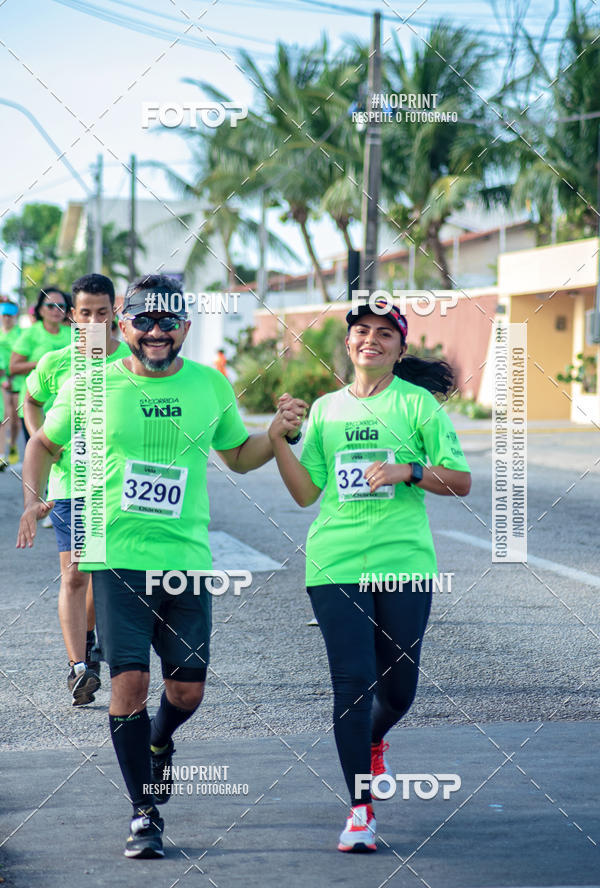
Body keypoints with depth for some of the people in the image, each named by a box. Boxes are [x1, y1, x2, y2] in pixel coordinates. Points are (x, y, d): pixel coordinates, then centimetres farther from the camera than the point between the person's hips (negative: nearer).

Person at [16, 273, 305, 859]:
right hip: (117, 555, -2)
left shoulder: (210, 386, 5)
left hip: (187, 557, 2)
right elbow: (43, 443, 15)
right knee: (130, 680, -10)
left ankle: (159, 744, 40)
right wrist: (33, 500, -1)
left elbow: (238, 455, 20)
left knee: (187, 688, 3)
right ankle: (144, 813, 5)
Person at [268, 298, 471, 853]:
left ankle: (373, 743, 43)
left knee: (398, 688, 7)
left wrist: (408, 471, -14)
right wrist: (280, 441, -1)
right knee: (352, 683, -6)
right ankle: (361, 811, 2)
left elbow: (460, 481, 1)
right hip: (336, 564, 1)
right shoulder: (326, 409, 12)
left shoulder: (418, 403, 3)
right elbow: (306, 492, 11)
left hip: (404, 562, -1)